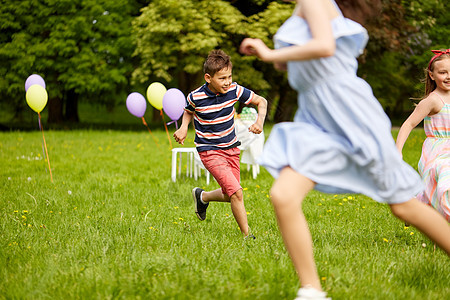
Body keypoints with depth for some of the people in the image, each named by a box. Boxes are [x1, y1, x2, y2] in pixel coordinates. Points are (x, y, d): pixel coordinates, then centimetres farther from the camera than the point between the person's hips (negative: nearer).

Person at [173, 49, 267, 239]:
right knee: (236, 192, -18)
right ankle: (247, 236, -6)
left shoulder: (234, 90, -11)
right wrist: (184, 127, -8)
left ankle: (202, 196, 44)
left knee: (230, 195, 13)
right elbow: (188, 111, 9)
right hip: (209, 151, -5)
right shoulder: (196, 97, -16)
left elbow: (261, 101, 2)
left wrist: (260, 121, -16)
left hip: (231, 148, 5)